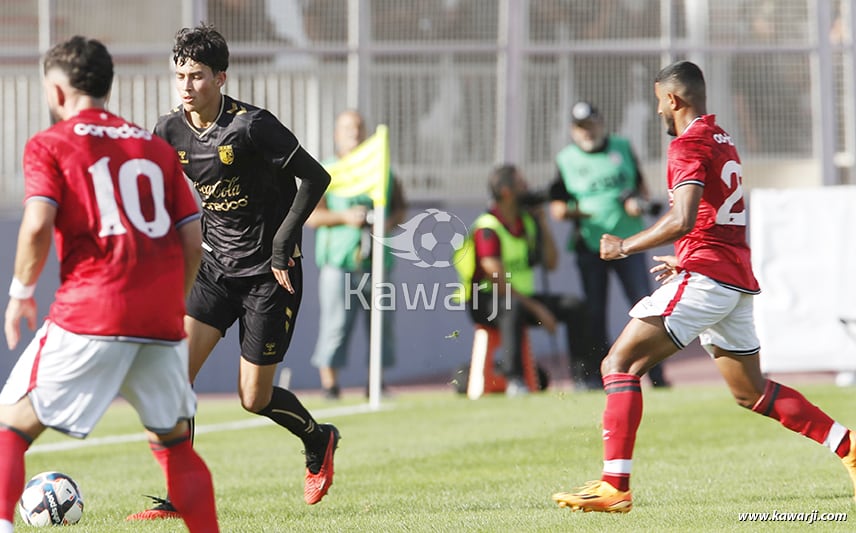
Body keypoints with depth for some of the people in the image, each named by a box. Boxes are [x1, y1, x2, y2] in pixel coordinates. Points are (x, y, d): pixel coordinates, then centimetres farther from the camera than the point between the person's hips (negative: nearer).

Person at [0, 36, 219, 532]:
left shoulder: (50, 144, 5)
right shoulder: (157, 147, 18)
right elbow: (193, 240, 13)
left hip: (90, 314, -4)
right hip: (163, 320, 4)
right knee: (174, 443, 17)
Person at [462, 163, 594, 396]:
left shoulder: (527, 221, 9)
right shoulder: (488, 228, -16)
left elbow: (551, 263, 11)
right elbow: (498, 282, -21)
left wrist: (543, 223, 1)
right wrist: (536, 309, -23)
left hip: (522, 297, 8)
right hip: (486, 303, -8)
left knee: (573, 305, -8)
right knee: (511, 307, -40)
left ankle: (585, 374, -8)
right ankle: (514, 380, -44)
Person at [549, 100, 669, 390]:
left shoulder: (622, 147, 9)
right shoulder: (566, 159, 5)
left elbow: (641, 184, 18)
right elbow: (556, 205, 4)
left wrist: (640, 202, -4)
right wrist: (570, 212, -18)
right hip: (589, 245, 0)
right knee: (594, 313, 0)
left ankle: (657, 375, -3)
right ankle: (599, 375, 8)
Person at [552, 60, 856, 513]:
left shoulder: (689, 145, -10)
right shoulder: (723, 142, 19)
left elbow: (683, 219, -23)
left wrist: (626, 246, -12)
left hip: (703, 277, -9)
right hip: (738, 280, 9)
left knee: (619, 365, -9)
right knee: (751, 393, 19)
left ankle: (615, 485, -17)